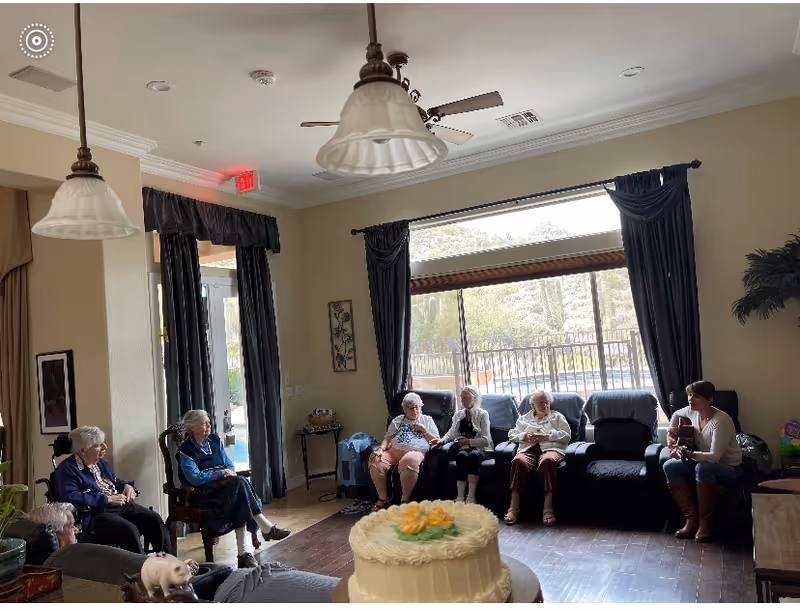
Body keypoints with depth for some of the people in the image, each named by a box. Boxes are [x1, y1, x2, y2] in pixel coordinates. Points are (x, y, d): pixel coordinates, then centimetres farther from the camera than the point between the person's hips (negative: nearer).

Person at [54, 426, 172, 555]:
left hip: (121, 505, 8)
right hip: (95, 515, -7)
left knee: (155, 519, -12)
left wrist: (127, 486, 7)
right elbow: (70, 497, -20)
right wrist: (107, 499, -21)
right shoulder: (67, 469, -5)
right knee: (129, 529, -33)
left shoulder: (100, 462, 19)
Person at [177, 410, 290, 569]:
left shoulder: (215, 441, 13)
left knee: (240, 499, -30)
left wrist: (230, 473, -8)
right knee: (240, 482, -31)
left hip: (222, 488, 6)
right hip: (200, 493, -5)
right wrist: (221, 473, -15)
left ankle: (245, 553, -35)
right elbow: (194, 478, -15)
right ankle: (267, 528, -28)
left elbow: (229, 465, 15)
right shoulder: (186, 450, -5)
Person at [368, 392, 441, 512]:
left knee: (409, 461, -40)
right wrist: (381, 449, -3)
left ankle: (405, 501, -26)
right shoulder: (397, 420, 27)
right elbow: (387, 438, 17)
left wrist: (424, 430, 3)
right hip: (393, 450, 3)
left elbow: (436, 441, 16)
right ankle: (383, 499, -13)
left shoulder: (427, 420, 22)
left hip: (415, 451, -3)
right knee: (375, 461, -28)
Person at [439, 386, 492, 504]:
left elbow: (485, 440, -5)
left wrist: (468, 441, -11)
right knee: (462, 455, -34)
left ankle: (471, 497, -41)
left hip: (479, 449, -3)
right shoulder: (458, 414, 20)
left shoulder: (482, 414, 4)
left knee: (473, 455, -38)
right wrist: (442, 440, -5)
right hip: (463, 448, 3)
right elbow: (451, 433, 15)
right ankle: (460, 497, -40)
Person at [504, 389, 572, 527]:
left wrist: (546, 436, -3)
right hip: (528, 449, 2)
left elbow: (567, 435, 11)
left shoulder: (557, 417, 27)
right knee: (518, 461, -35)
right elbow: (512, 434, 24)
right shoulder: (524, 418, 32)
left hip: (551, 448, -1)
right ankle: (514, 508, -37)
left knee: (546, 461, -40)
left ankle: (548, 509, -41)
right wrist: (525, 436, 2)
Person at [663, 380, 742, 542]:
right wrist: (670, 433, 6)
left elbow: (715, 456, -31)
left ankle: (705, 523, -22)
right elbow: (676, 414, 20)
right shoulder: (692, 412, -5)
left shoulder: (721, 421, -26)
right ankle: (691, 519, -12)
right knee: (669, 466, -16)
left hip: (729, 468, -7)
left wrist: (687, 454, -38)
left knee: (703, 468, -39)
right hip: (702, 461, 7)